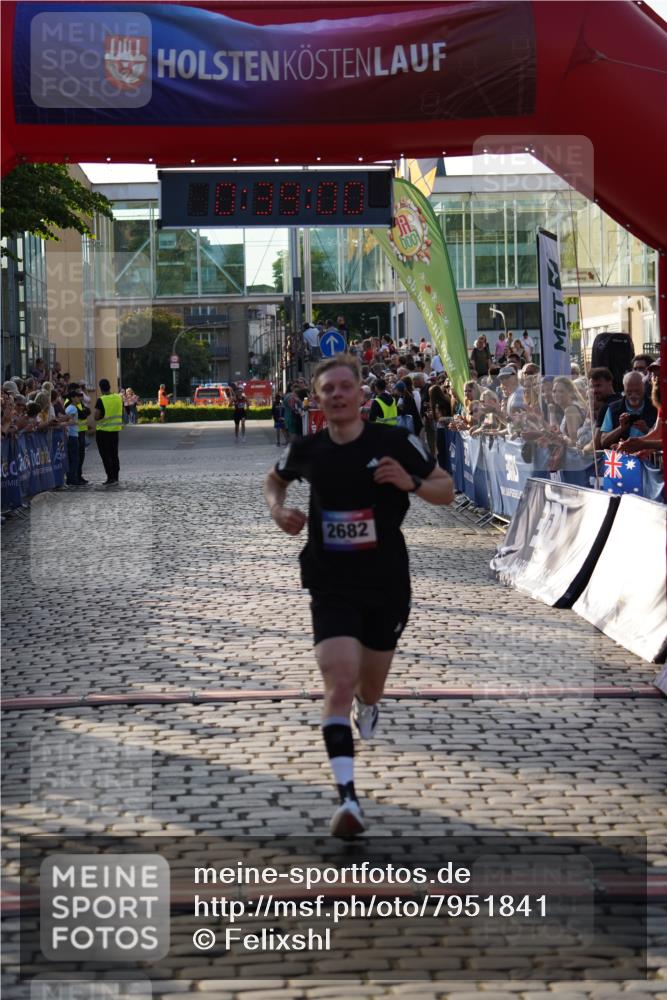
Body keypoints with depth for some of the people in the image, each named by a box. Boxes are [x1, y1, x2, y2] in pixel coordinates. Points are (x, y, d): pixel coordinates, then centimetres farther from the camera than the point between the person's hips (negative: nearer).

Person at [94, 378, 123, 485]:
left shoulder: (101, 400, -17)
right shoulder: (118, 398, 0)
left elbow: (96, 417, -19)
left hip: (103, 431, -6)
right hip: (115, 429, 6)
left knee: (106, 455, 1)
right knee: (114, 455, 13)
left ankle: (111, 478, -4)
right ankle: (115, 478, 16)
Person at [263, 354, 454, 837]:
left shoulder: (396, 442, -7)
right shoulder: (306, 450, -2)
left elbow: (447, 490, 0)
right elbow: (275, 479, 20)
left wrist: (411, 483, -20)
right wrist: (278, 508, -1)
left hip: (387, 585, 1)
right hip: (331, 588, -1)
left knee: (369, 692, 16)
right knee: (339, 684, -18)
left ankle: (367, 703, 56)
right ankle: (348, 797, -21)